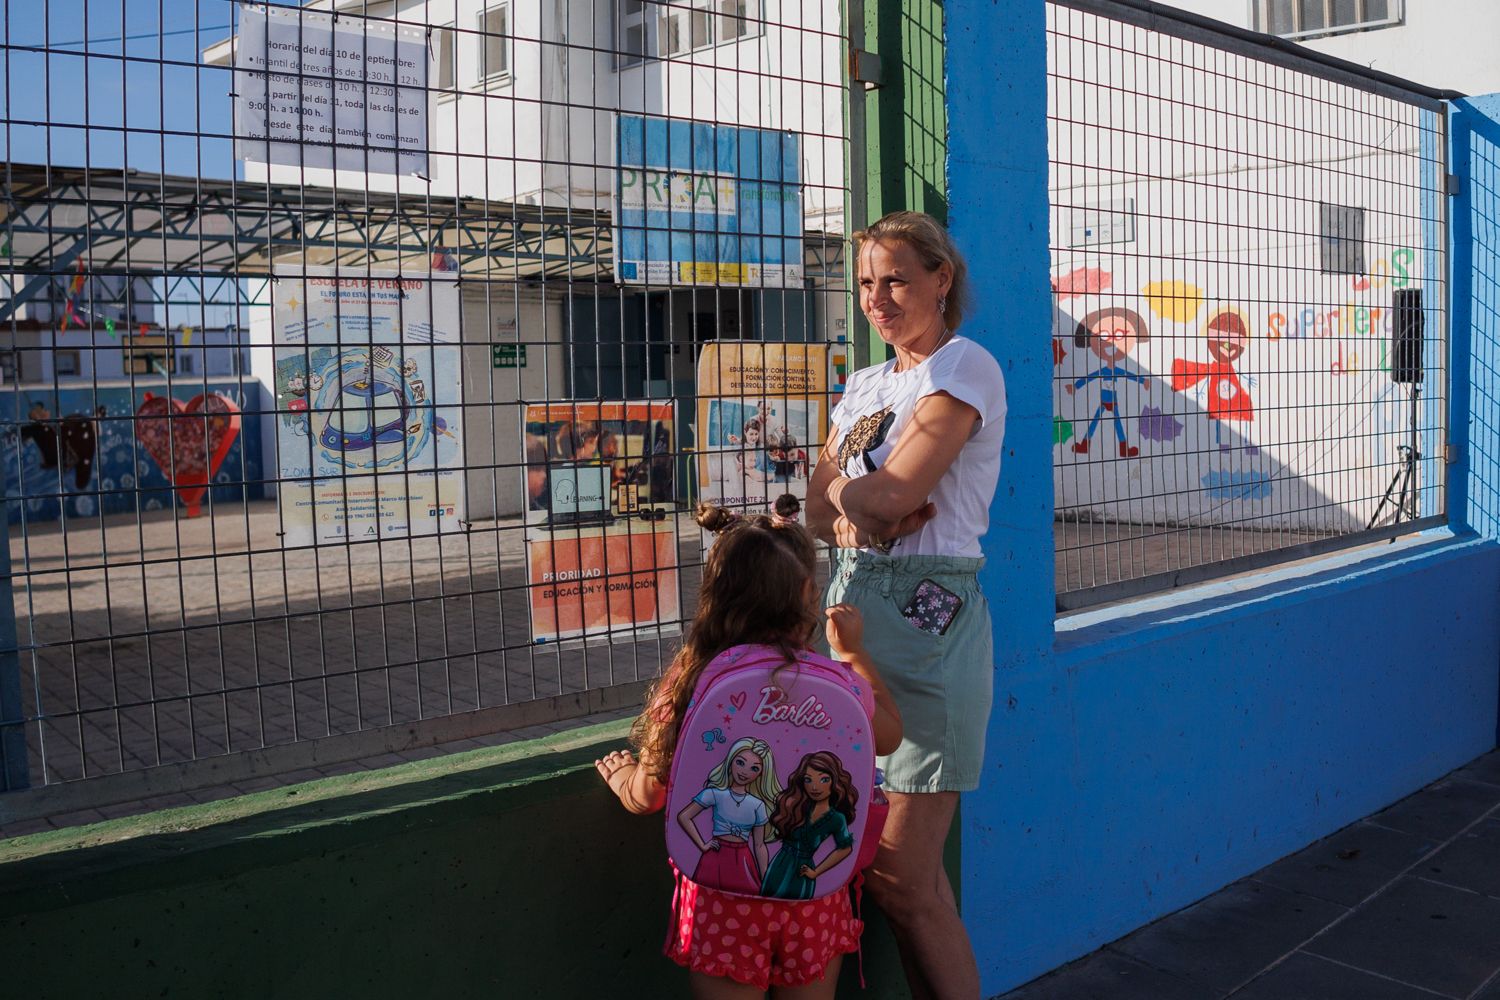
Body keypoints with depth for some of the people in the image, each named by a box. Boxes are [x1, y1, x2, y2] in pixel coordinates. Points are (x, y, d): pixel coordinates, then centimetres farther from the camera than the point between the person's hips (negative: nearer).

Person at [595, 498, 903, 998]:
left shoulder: (688, 680, -11)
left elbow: (648, 796, -1)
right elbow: (890, 737, 13)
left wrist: (618, 773, 22)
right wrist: (855, 653, 21)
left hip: (721, 892, -1)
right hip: (813, 893, 1)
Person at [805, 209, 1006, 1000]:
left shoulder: (966, 367, -6)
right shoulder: (864, 386, 18)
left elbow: (893, 493, -16)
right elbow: (818, 512, 12)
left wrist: (846, 492, 3)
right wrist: (856, 515, -8)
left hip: (925, 614, -7)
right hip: (852, 606, 7)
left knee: (901, 878, -4)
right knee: (906, 872, 11)